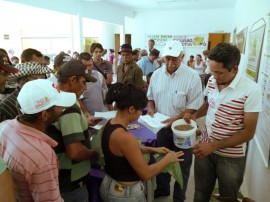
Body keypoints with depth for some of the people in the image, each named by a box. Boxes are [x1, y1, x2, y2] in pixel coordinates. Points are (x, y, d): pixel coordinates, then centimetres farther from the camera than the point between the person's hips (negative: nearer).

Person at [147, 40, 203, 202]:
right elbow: (151, 97, 9)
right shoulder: (156, 74, -3)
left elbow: (195, 106, -17)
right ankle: (162, 189, 48)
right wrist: (151, 108, -11)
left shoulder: (192, 76, -18)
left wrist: (176, 119, -28)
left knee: (182, 164, 14)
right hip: (162, 126, 4)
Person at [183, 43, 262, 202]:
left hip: (231, 157, -4)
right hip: (205, 147, 4)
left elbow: (248, 133, -18)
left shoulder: (251, 90, -22)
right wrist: (195, 115, -5)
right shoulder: (212, 81, -5)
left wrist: (214, 146, -23)